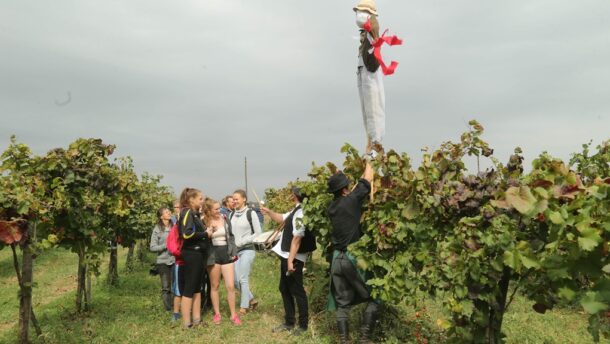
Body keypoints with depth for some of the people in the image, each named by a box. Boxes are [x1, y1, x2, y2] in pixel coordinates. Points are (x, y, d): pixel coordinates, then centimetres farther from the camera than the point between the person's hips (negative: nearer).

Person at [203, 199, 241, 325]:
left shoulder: (225, 219, 3)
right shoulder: (204, 223, -6)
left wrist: (233, 252, 5)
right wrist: (207, 235, -21)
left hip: (227, 255, 2)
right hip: (213, 256, -2)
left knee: (230, 286, 0)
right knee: (215, 286, 10)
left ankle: (233, 314, 11)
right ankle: (217, 313, 24)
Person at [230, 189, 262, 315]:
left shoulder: (251, 213, -8)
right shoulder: (232, 214, 8)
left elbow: (258, 233, -7)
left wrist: (243, 241, -13)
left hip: (247, 250, -6)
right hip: (235, 251, 6)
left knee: (243, 279, -3)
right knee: (235, 280, 6)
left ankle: (244, 306, 11)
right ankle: (251, 299, 25)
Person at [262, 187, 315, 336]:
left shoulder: (301, 213, -23)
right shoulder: (295, 210, 10)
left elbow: (297, 239, -25)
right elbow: (282, 219, 29)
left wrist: (291, 261, -25)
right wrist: (268, 211, 21)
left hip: (293, 259, -10)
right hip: (286, 256, 10)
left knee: (297, 291, 2)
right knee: (285, 289, 18)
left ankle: (303, 325, 17)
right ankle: (289, 322, 31)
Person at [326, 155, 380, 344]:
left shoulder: (331, 207, 8)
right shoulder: (351, 200, -11)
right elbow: (367, 180, 1)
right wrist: (368, 157, 15)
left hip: (337, 259, 7)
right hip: (354, 257, -6)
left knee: (342, 303, 11)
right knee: (374, 298, 8)